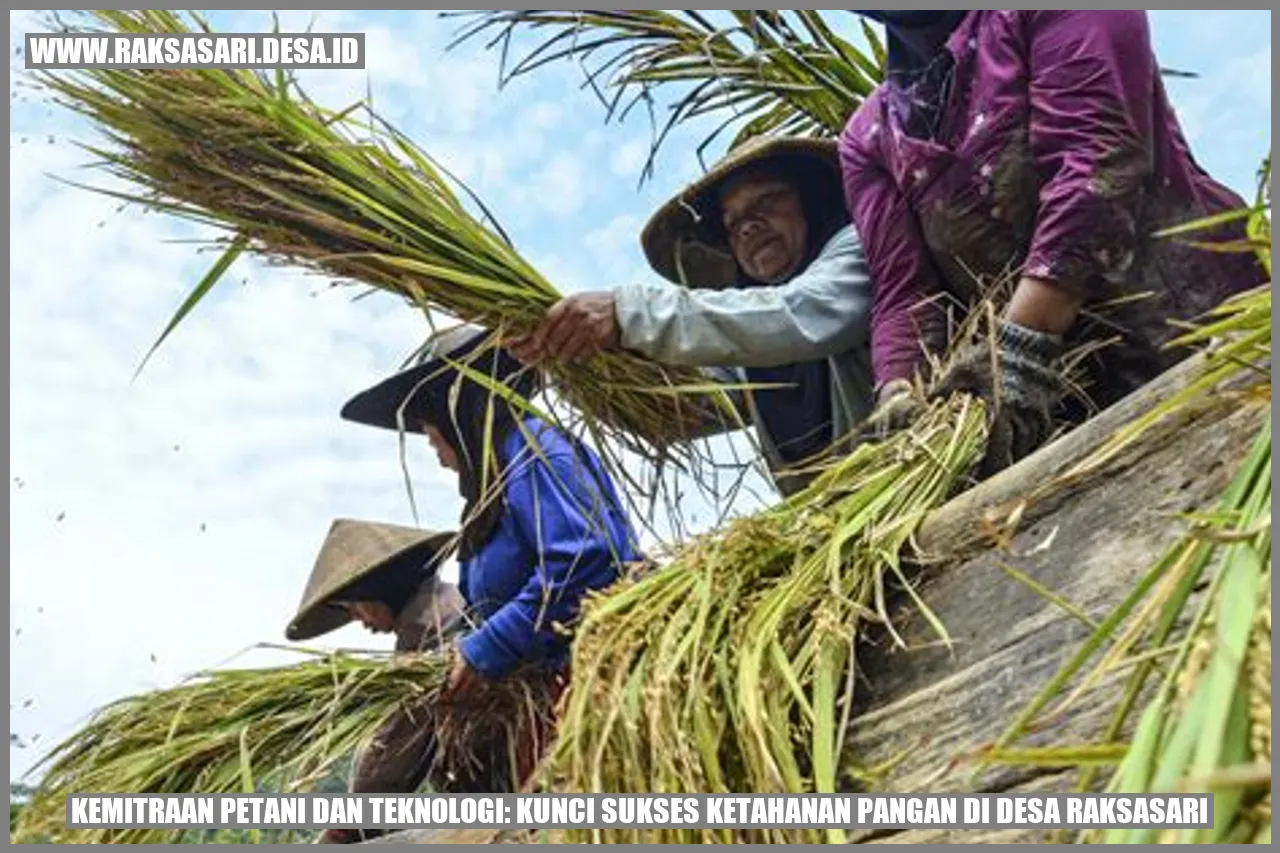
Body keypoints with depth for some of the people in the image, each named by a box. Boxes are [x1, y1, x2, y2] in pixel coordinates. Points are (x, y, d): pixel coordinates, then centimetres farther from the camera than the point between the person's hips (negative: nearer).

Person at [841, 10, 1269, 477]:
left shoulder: (1042, 16, 2)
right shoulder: (866, 138, 15)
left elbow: (1098, 157, -13)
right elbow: (903, 292, 4)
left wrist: (1020, 347, -24)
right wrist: (899, 396, -18)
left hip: (1197, 328, -4)